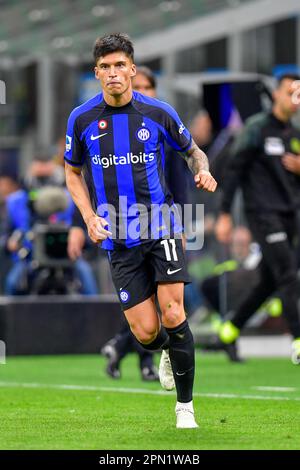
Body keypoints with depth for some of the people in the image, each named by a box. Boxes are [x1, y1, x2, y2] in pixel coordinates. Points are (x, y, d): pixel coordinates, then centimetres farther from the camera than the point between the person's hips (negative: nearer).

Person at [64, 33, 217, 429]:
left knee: (173, 314, -14)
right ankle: (168, 350, 35)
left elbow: (193, 150, 14)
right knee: (145, 331, -3)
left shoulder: (158, 112, -3)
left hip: (161, 226, -1)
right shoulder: (82, 119, -2)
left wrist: (202, 171, -10)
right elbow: (73, 173, 13)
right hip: (119, 238, 1)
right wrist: (90, 217, -2)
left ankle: (185, 406, 1)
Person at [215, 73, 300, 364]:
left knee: (270, 281, 9)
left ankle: (231, 329, 24)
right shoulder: (257, 128, -5)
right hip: (263, 212, -7)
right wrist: (224, 215, -9)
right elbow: (234, 170, -6)